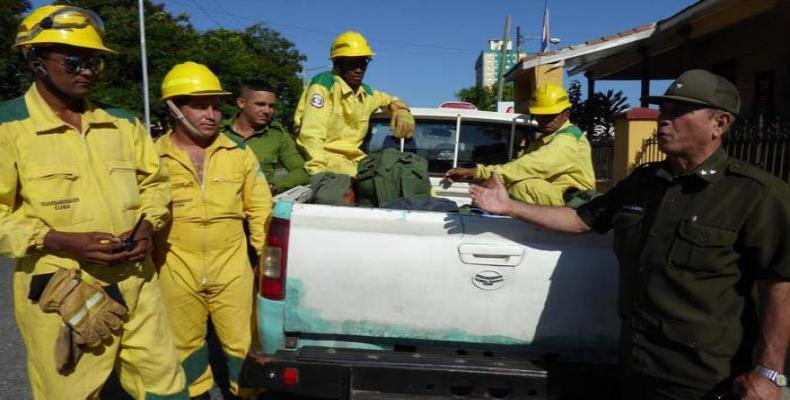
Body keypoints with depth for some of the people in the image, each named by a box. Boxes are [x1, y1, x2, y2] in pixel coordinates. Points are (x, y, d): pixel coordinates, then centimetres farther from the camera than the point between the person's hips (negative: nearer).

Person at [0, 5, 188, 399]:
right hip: (60, 295, -4)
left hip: (137, 284, 4)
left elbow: (154, 181, 18)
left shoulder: (122, 123, 9)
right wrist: (63, 242, -19)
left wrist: (146, 226, -1)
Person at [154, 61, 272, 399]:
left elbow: (260, 208, 5)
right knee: (186, 344, 19)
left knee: (241, 342, 9)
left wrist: (265, 256, 2)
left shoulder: (239, 153, 0)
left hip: (233, 269, 0)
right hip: (177, 273, 0)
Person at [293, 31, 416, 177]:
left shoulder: (365, 93, 15)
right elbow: (311, 133, -19)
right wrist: (318, 171, -31)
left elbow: (388, 99, 38)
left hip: (353, 159, 8)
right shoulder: (324, 84, -8)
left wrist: (401, 110, 13)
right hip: (326, 156, -8)